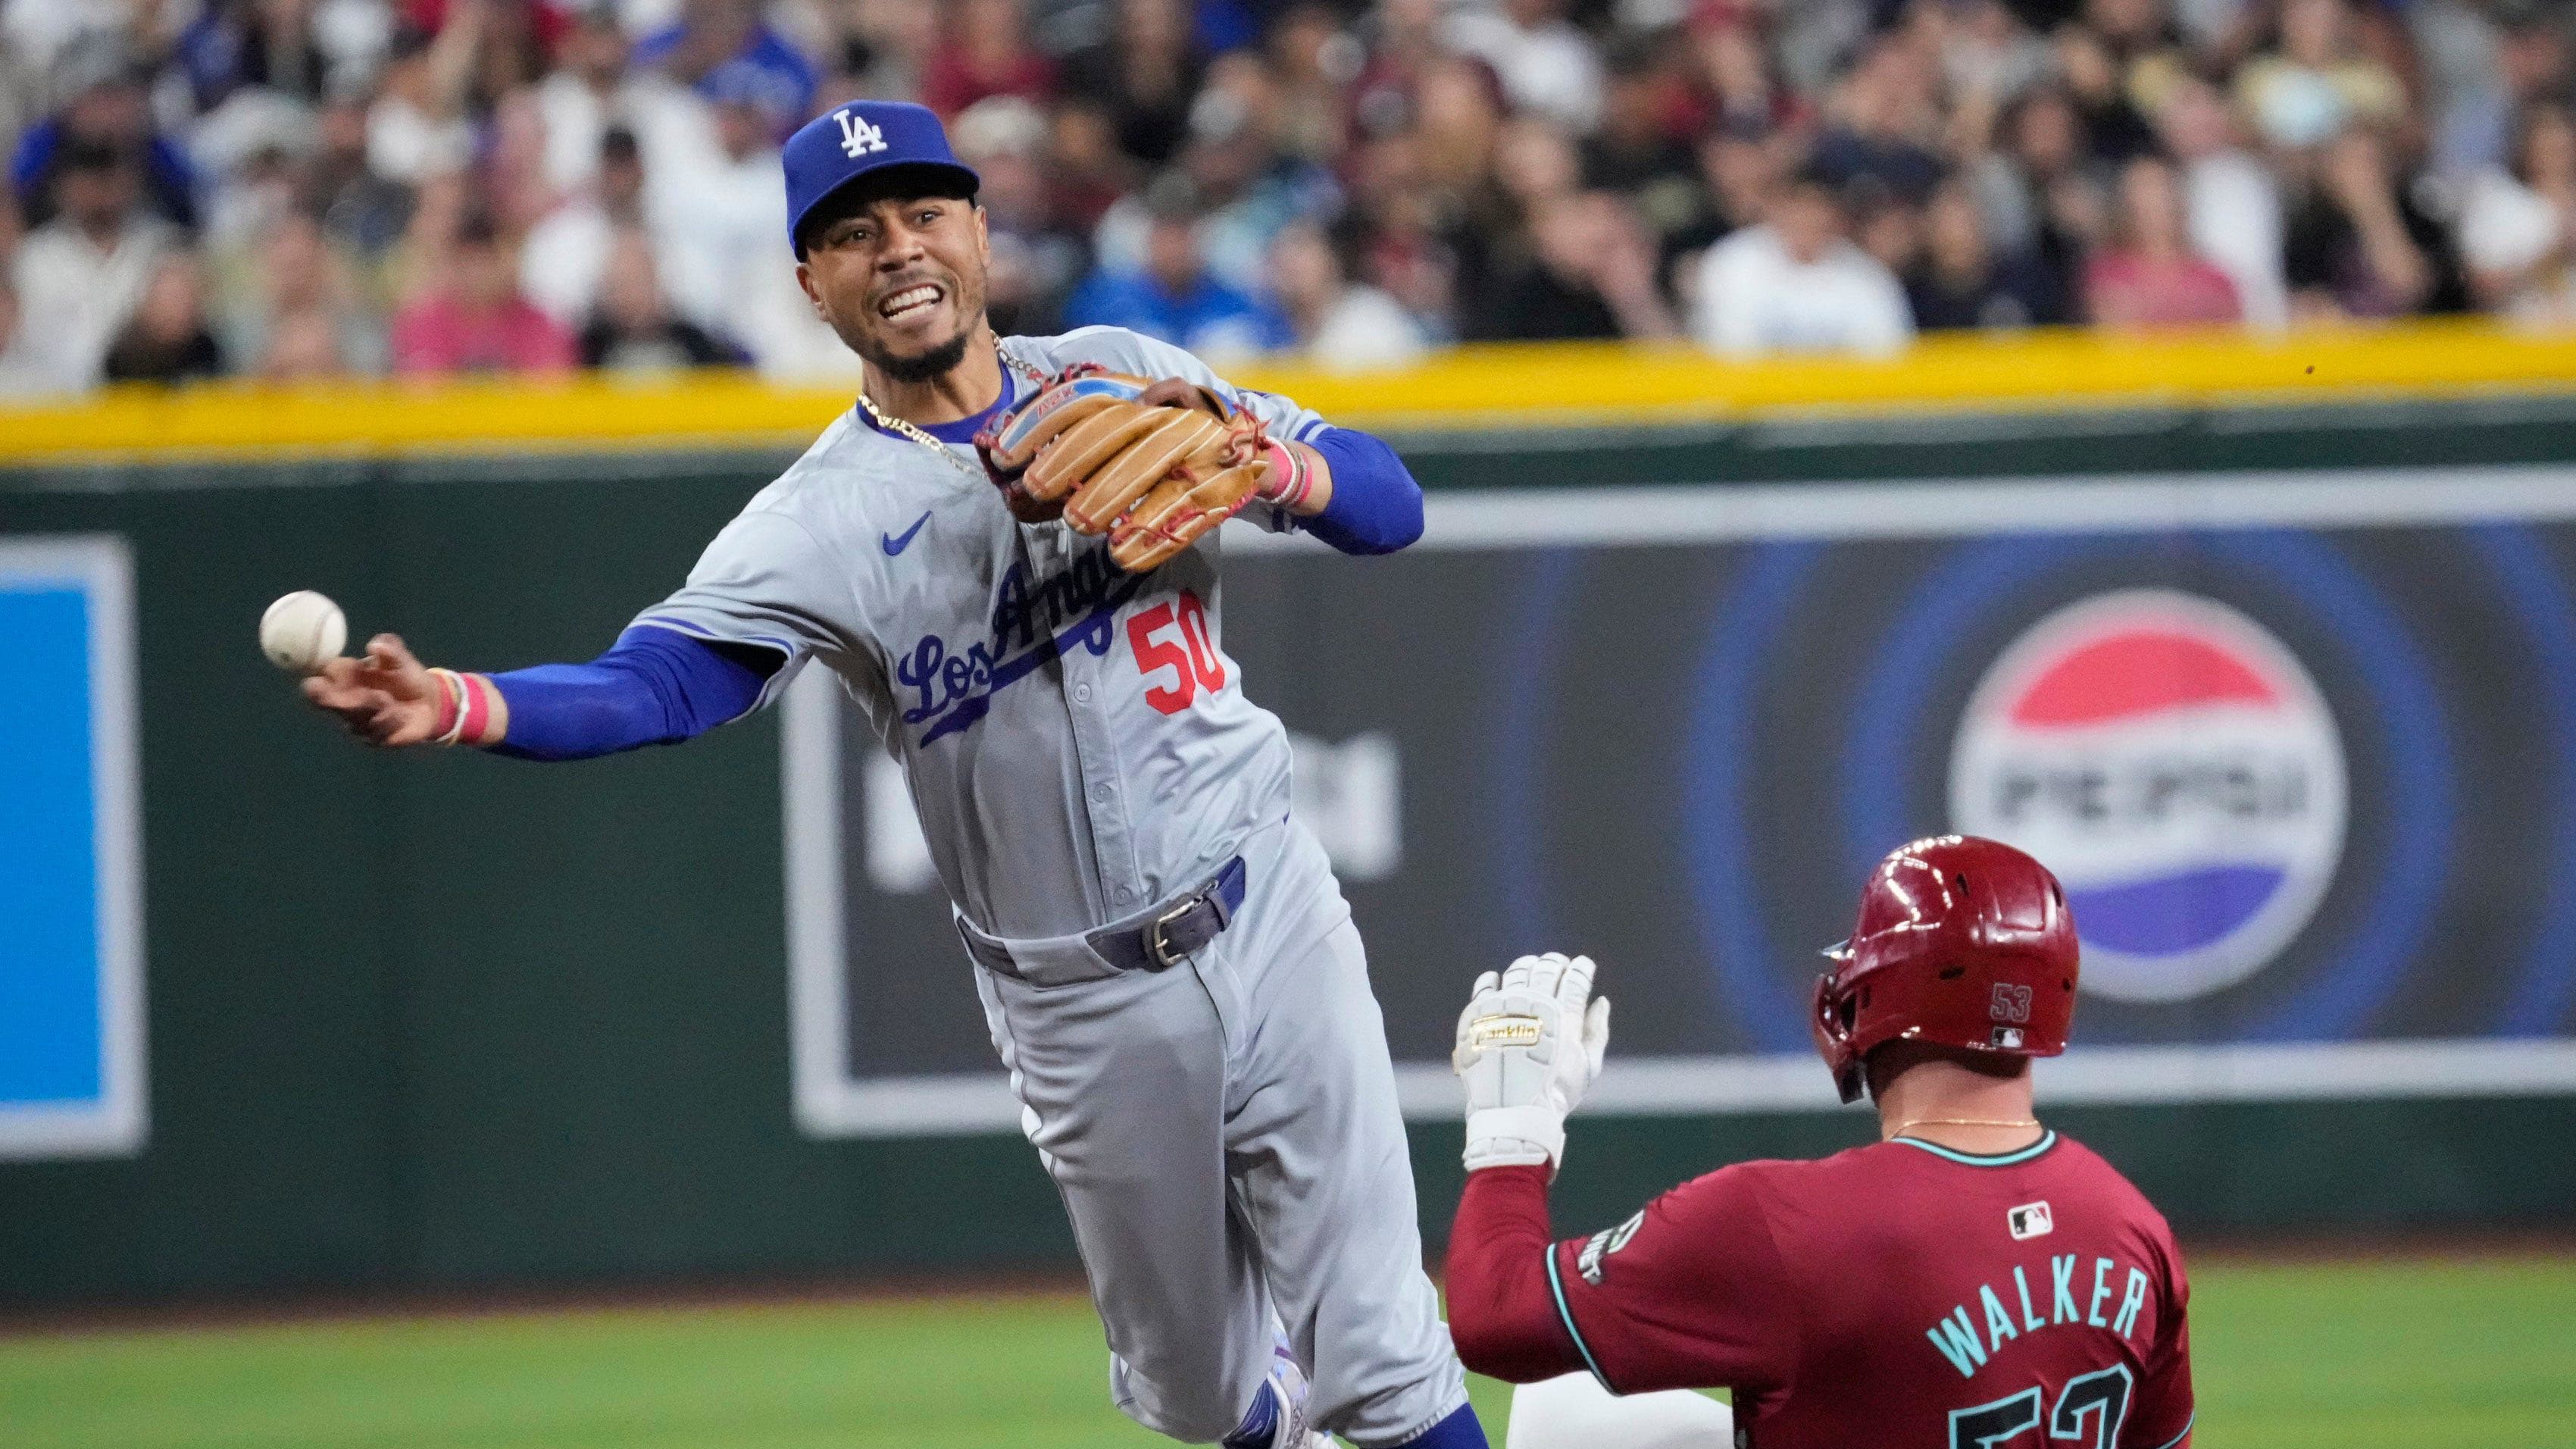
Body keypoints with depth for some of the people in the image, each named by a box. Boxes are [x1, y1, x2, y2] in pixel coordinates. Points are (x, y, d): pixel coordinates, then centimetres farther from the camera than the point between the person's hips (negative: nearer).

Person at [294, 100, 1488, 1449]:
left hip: (1269, 920, 0)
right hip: (1087, 1007, 0)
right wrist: (455, 706, -42)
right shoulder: (819, 523, -8)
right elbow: (653, 684, -23)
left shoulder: (1122, 377, 1)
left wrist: (1264, 466, -20)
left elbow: (1388, 500, 3)